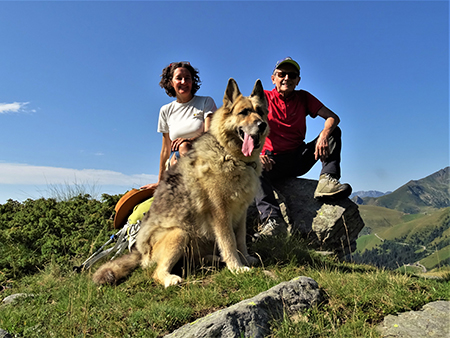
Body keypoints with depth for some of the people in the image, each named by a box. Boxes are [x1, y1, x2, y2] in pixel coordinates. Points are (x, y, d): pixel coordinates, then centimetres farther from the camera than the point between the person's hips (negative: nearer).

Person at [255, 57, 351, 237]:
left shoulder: (303, 97, 8)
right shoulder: (264, 97, 1)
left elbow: (333, 117, -1)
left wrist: (324, 134, -25)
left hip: (299, 158, 3)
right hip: (274, 159, -3)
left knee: (334, 132, -10)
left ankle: (327, 181, -29)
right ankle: (272, 221, -46)